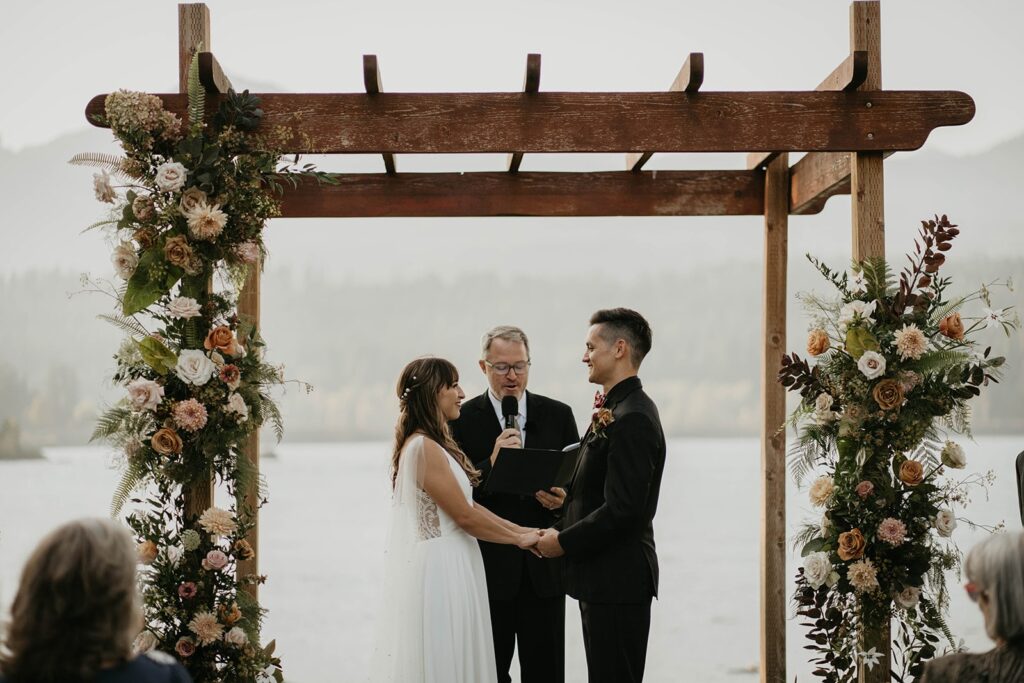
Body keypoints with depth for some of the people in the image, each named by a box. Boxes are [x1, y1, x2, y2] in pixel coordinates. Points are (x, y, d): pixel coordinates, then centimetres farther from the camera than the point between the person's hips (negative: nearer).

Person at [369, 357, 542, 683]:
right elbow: (465, 515, -16)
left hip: (448, 567, 10)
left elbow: (471, 504, 13)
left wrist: (522, 529, 7)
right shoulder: (424, 447, -18)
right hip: (437, 569, -10)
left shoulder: (435, 444, 13)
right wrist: (519, 539, -5)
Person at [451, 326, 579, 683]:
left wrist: (565, 497, -11)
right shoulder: (463, 419, -2)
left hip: (544, 565, 2)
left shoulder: (558, 415, 6)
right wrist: (491, 464, -20)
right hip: (490, 566, -2)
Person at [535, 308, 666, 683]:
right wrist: (562, 528, 6)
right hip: (604, 577, 10)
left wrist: (564, 542, -14)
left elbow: (622, 509, -24)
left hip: (617, 581, -10)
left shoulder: (632, 419, -19)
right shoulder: (614, 409, 14)